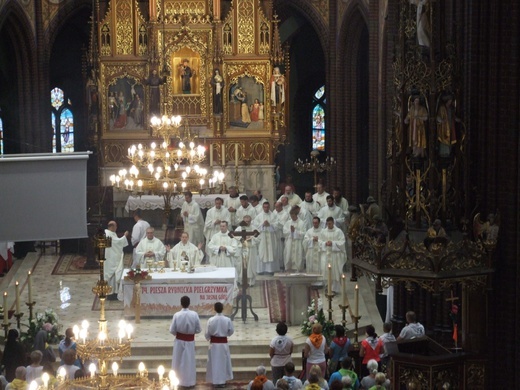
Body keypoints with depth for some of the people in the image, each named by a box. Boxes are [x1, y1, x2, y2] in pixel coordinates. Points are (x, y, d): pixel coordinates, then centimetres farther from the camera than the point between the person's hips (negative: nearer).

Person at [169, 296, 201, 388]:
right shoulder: (194, 314, -13)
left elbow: (172, 330, -9)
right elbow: (198, 330, -6)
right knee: (189, 362, 12)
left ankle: (177, 381, 21)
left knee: (178, 361, 13)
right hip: (190, 341, 1)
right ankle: (189, 382, 19)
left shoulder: (177, 315, -16)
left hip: (179, 341, 0)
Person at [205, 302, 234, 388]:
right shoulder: (227, 320, -13)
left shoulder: (211, 320, -15)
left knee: (215, 362, 10)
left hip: (214, 344, -1)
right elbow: (231, 331, 1)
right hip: (224, 343, 1)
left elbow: (207, 333, -6)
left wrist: (208, 338, 17)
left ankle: (216, 381, 14)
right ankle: (223, 380, 23)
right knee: (224, 362, 15)